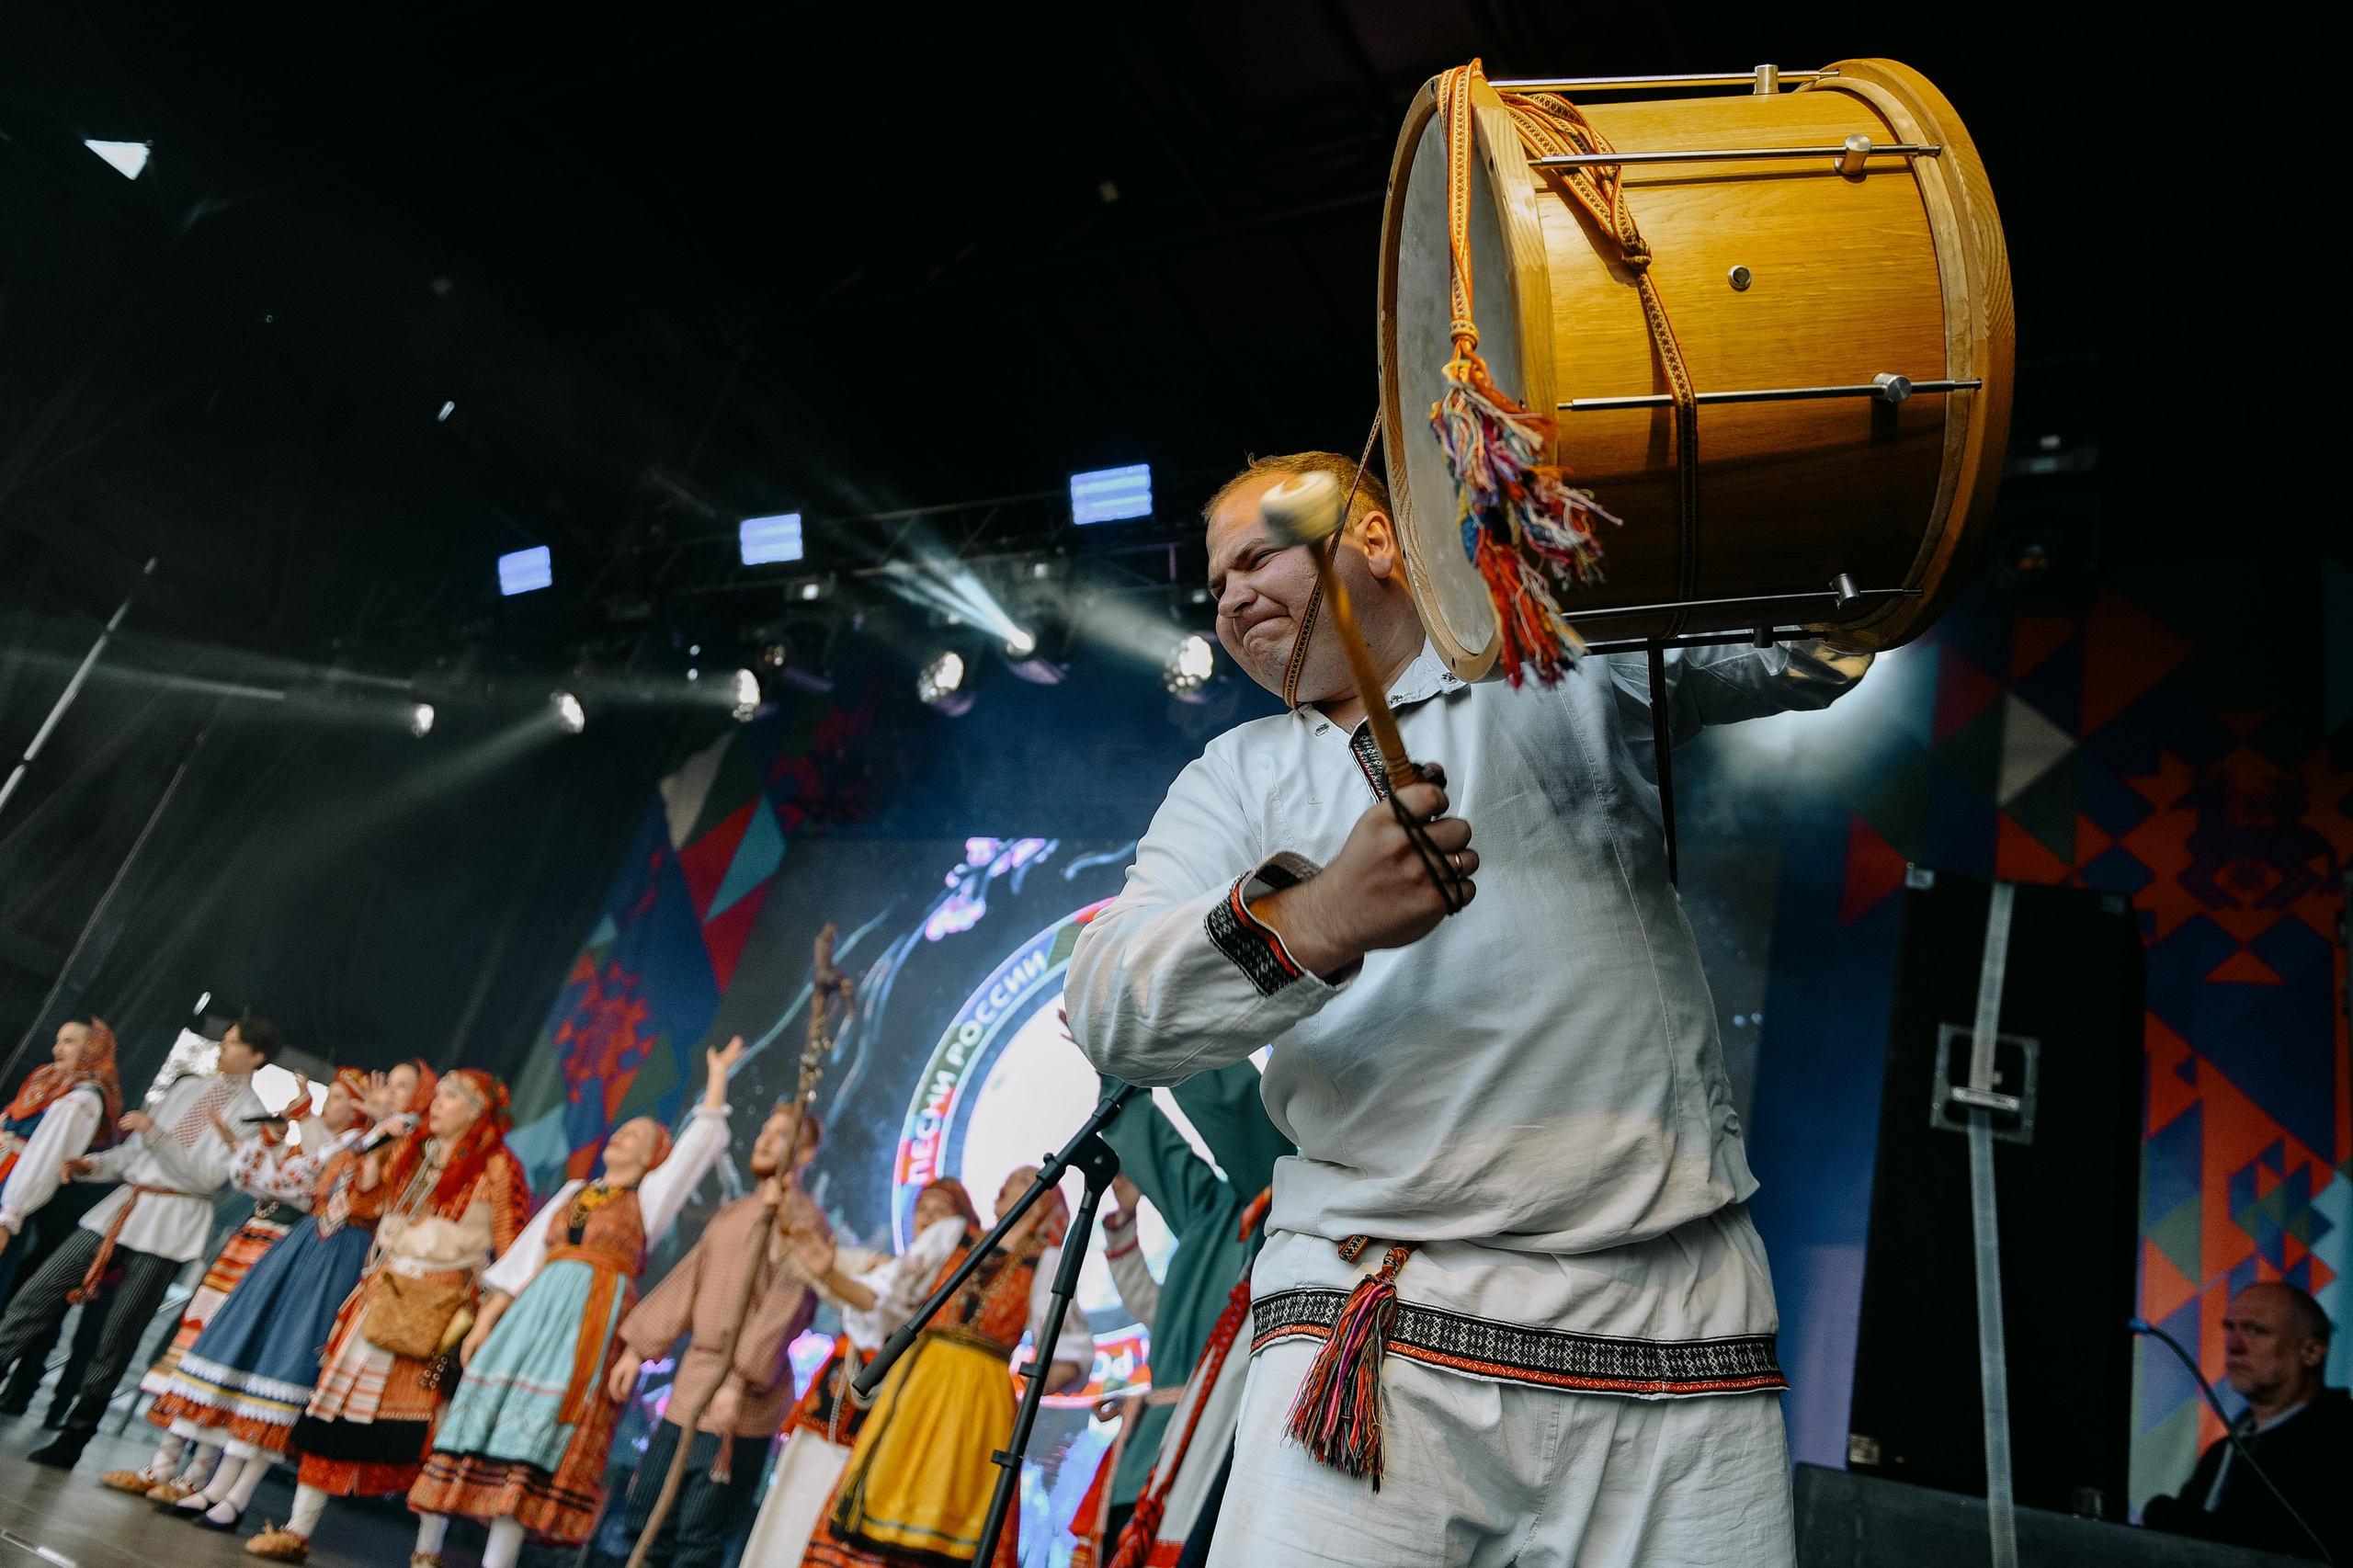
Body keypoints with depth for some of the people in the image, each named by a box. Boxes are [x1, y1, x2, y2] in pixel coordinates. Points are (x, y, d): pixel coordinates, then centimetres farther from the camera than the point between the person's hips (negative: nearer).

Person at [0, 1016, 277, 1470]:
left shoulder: (252, 1114, -3)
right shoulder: (187, 1087, 15)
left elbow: (208, 1178, -12)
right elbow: (135, 1149, 19)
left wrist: (155, 1134, -18)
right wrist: (94, 1164, 1)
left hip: (171, 1226, -6)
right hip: (123, 1207, 6)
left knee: (115, 1341, -1)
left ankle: (72, 1442, 11)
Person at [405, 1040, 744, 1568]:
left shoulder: (649, 1197, 9)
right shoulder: (573, 1192, 20)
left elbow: (701, 1143, 1)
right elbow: (523, 1256, 16)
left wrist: (718, 1074, 2)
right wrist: (485, 1321, 7)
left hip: (592, 1322, -4)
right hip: (532, 1310, 4)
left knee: (536, 1436, -10)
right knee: (481, 1415, 1)